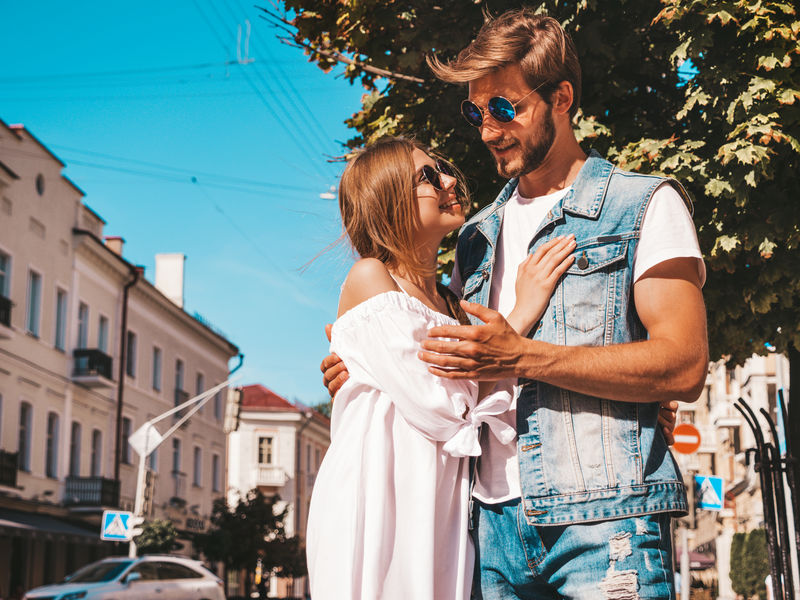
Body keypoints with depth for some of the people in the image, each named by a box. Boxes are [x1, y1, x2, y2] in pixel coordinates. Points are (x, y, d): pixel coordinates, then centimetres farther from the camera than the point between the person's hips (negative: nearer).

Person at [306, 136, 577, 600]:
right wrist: (523, 313, -6)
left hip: (439, 510, 6)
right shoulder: (369, 277, -4)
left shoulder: (450, 303, 17)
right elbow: (437, 402, -14)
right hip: (377, 504, -6)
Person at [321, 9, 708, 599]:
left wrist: (523, 357, -17)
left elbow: (684, 366, -11)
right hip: (497, 522, 5)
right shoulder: (478, 235, 20)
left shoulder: (645, 205, 1)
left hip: (602, 518, -5)